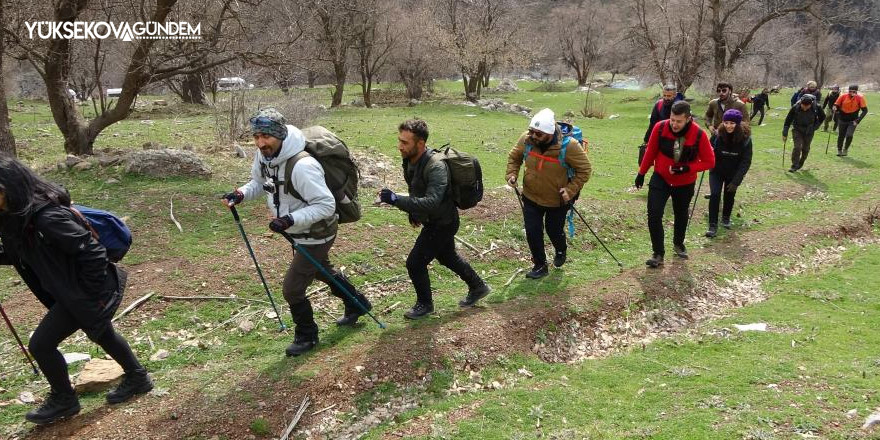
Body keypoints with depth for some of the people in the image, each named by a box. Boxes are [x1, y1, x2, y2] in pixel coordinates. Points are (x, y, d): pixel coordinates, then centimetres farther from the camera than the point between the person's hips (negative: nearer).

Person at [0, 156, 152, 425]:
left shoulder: (47, 218, -31)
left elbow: (92, 251, -30)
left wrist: (93, 293, -23)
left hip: (83, 295, -10)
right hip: (69, 291, 10)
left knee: (41, 344, -1)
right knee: (102, 334, 24)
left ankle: (63, 400, 22)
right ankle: (137, 378, 44)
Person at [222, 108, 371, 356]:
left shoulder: (302, 166, -36)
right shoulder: (264, 155, -9)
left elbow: (326, 205, -33)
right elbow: (259, 182, 10)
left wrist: (291, 220, -41)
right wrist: (240, 194, -9)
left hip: (316, 235, -9)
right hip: (300, 233, 9)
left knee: (292, 288, -2)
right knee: (321, 271, 29)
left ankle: (306, 336, 25)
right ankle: (357, 305, 53)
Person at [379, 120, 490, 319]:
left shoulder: (435, 166, -33)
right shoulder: (410, 160, -6)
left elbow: (432, 202, -43)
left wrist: (396, 200, -48)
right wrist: (413, 211, 12)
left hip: (442, 223, -9)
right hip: (434, 220, 9)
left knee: (415, 263, -3)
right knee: (447, 257, 26)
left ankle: (425, 304, 21)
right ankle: (478, 287, 47)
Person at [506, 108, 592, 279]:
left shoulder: (569, 146, -28)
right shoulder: (526, 140, -18)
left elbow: (585, 170, -16)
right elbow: (514, 157, 2)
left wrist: (571, 190, -25)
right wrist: (511, 174, -14)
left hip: (557, 200, -2)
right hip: (531, 197, 2)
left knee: (554, 230, 16)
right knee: (533, 232, 3)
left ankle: (561, 251, 52)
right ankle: (540, 265, 26)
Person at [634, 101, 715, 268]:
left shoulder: (699, 135, -24)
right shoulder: (660, 128, -20)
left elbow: (709, 162, -14)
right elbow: (650, 152, -4)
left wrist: (686, 168, -27)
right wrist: (641, 173, 6)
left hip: (685, 183, 0)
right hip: (660, 179, 0)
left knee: (681, 215, 20)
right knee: (654, 215, -13)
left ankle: (678, 244, 47)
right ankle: (658, 254, 1)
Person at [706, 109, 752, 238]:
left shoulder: (745, 139, -19)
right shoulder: (718, 136, -18)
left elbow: (746, 162, -16)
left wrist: (736, 181, -20)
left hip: (733, 174, 1)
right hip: (717, 172, -1)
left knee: (729, 196, 14)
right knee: (715, 195, -14)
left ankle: (726, 218, 42)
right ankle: (713, 226, -7)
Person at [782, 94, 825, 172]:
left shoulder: (816, 108, -20)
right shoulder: (795, 107, -22)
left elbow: (822, 116, 2)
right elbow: (788, 120, -12)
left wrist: (815, 126, -3)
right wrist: (785, 133, -12)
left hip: (809, 131, 1)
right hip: (798, 130, -1)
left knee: (805, 149, 10)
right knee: (797, 147, -14)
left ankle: (801, 163, 31)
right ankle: (794, 166, -8)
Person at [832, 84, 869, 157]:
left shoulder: (860, 98, -13)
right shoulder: (843, 96, -11)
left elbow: (865, 110, -9)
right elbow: (836, 105, 0)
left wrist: (858, 120, -16)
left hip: (853, 121, -2)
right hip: (842, 120, 2)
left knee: (849, 135, -16)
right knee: (841, 136, 9)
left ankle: (845, 149, 8)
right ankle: (839, 150, 30)